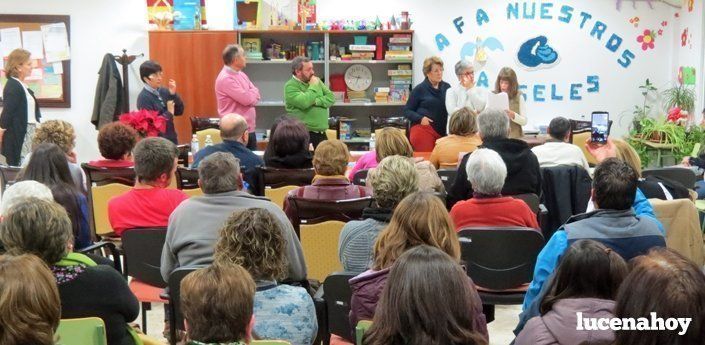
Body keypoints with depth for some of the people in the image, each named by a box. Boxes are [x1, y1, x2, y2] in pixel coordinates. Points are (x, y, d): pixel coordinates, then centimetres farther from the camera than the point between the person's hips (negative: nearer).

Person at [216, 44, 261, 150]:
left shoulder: (241, 74, 11)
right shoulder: (226, 79, -16)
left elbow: (256, 96, 8)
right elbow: (247, 99, -20)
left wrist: (250, 95, -13)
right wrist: (253, 92, 1)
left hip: (249, 129, 8)